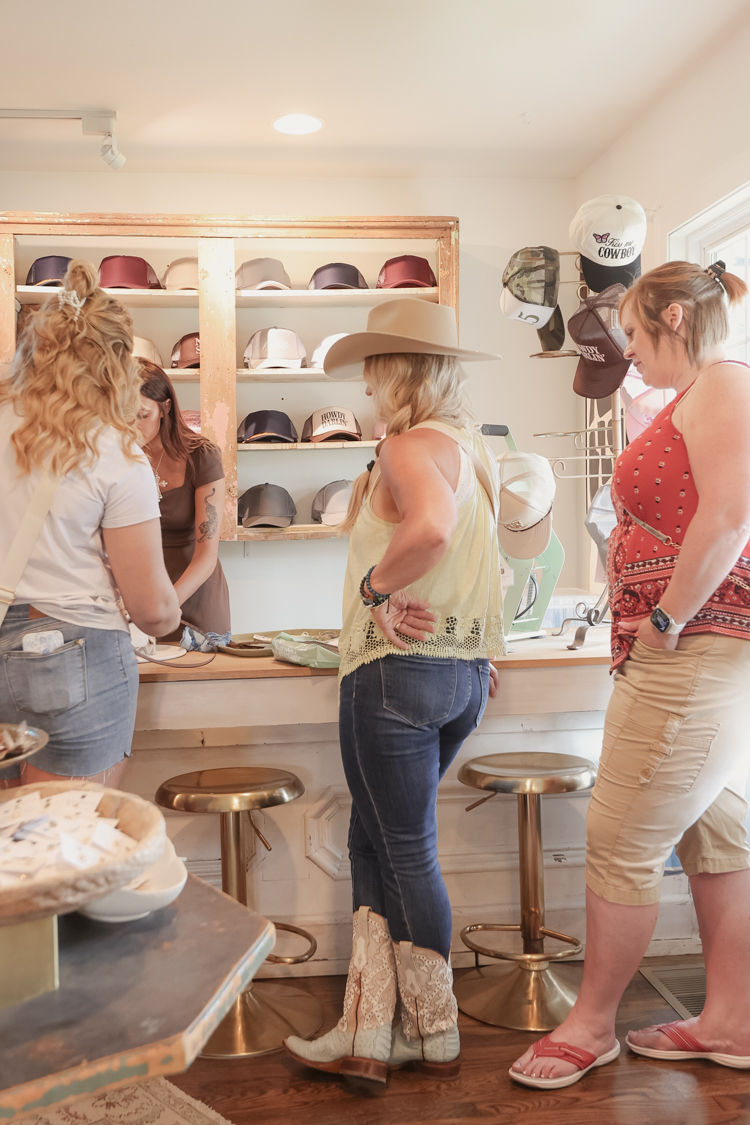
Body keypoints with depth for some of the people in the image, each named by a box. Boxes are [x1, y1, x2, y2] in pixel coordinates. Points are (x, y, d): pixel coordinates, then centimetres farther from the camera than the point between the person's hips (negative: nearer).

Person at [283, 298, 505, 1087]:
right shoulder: (474, 448, 15)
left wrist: (375, 586, -20)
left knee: (406, 856, 6)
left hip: (398, 669, -9)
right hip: (467, 674, 9)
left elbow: (430, 526, -35)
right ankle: (369, 1034, 20)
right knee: (376, 841, 15)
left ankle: (436, 1038, 22)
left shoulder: (410, 446, -14)